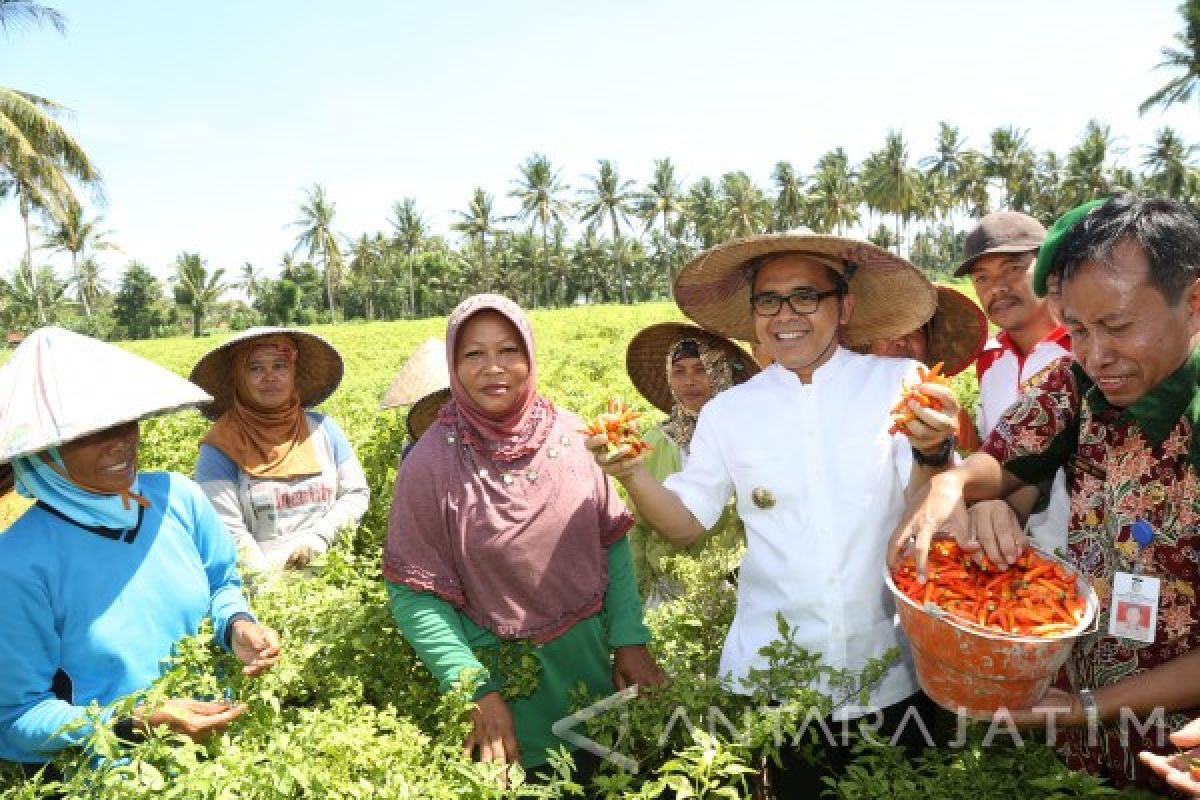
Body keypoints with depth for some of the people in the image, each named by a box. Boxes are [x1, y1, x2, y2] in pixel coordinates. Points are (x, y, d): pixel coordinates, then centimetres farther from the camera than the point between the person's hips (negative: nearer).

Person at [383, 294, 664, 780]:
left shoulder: (570, 433, -8)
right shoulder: (432, 461, -16)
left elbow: (613, 542, 0)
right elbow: (414, 594, -13)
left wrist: (630, 638, -5)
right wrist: (477, 691, -18)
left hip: (590, 667, 3)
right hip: (503, 680, -3)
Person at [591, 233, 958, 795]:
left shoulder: (899, 383, -5)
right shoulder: (728, 411, 0)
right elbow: (686, 522, 4)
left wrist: (932, 452, -28)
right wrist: (631, 474, -14)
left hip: (890, 678, 0)